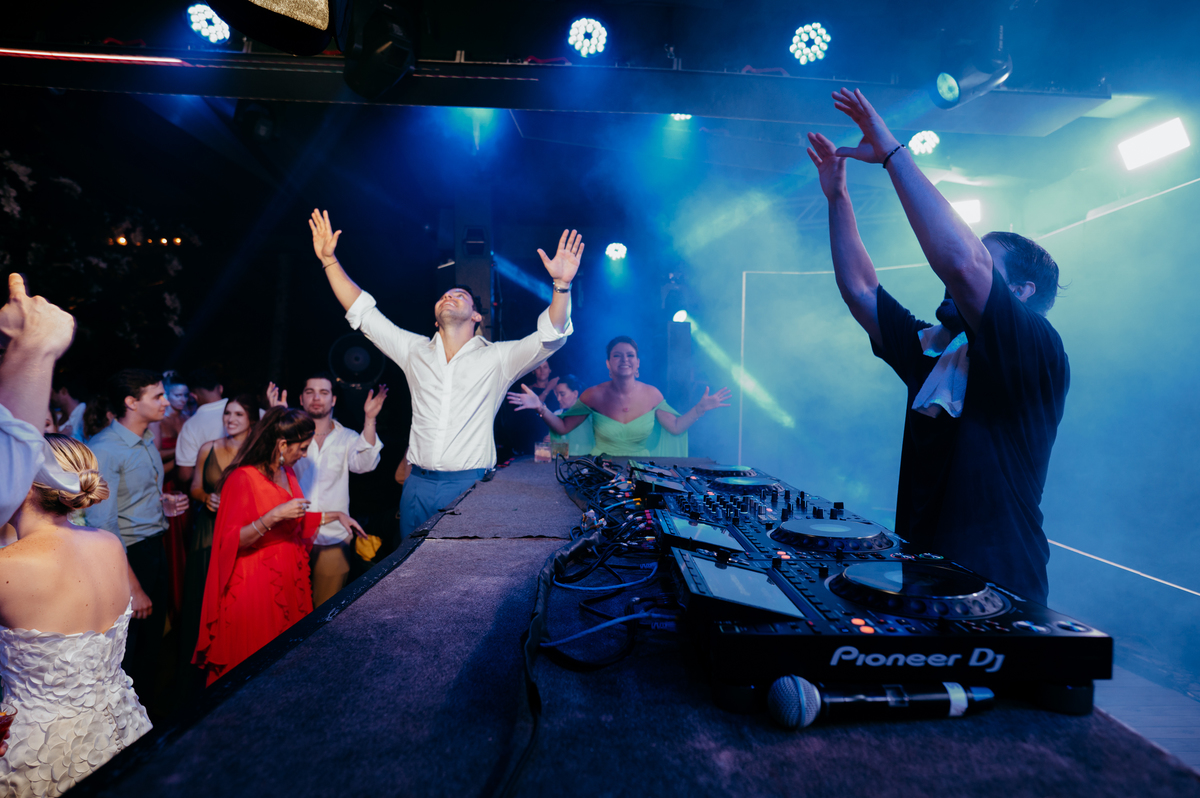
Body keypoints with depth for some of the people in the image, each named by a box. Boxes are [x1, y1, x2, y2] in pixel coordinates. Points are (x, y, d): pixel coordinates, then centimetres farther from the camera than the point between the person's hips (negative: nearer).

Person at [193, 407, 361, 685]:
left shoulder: (286, 473, 9)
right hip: (256, 587, -7)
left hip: (289, 579, 7)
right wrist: (273, 516, -29)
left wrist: (335, 515, 16)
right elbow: (232, 542, -18)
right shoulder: (243, 479, -16)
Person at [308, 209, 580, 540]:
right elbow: (362, 312, 13)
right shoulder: (415, 350, 11)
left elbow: (550, 336, -12)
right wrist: (329, 260, 8)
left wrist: (562, 284, -25)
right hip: (418, 484, 4)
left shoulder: (497, 358, 0)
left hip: (470, 486, -3)